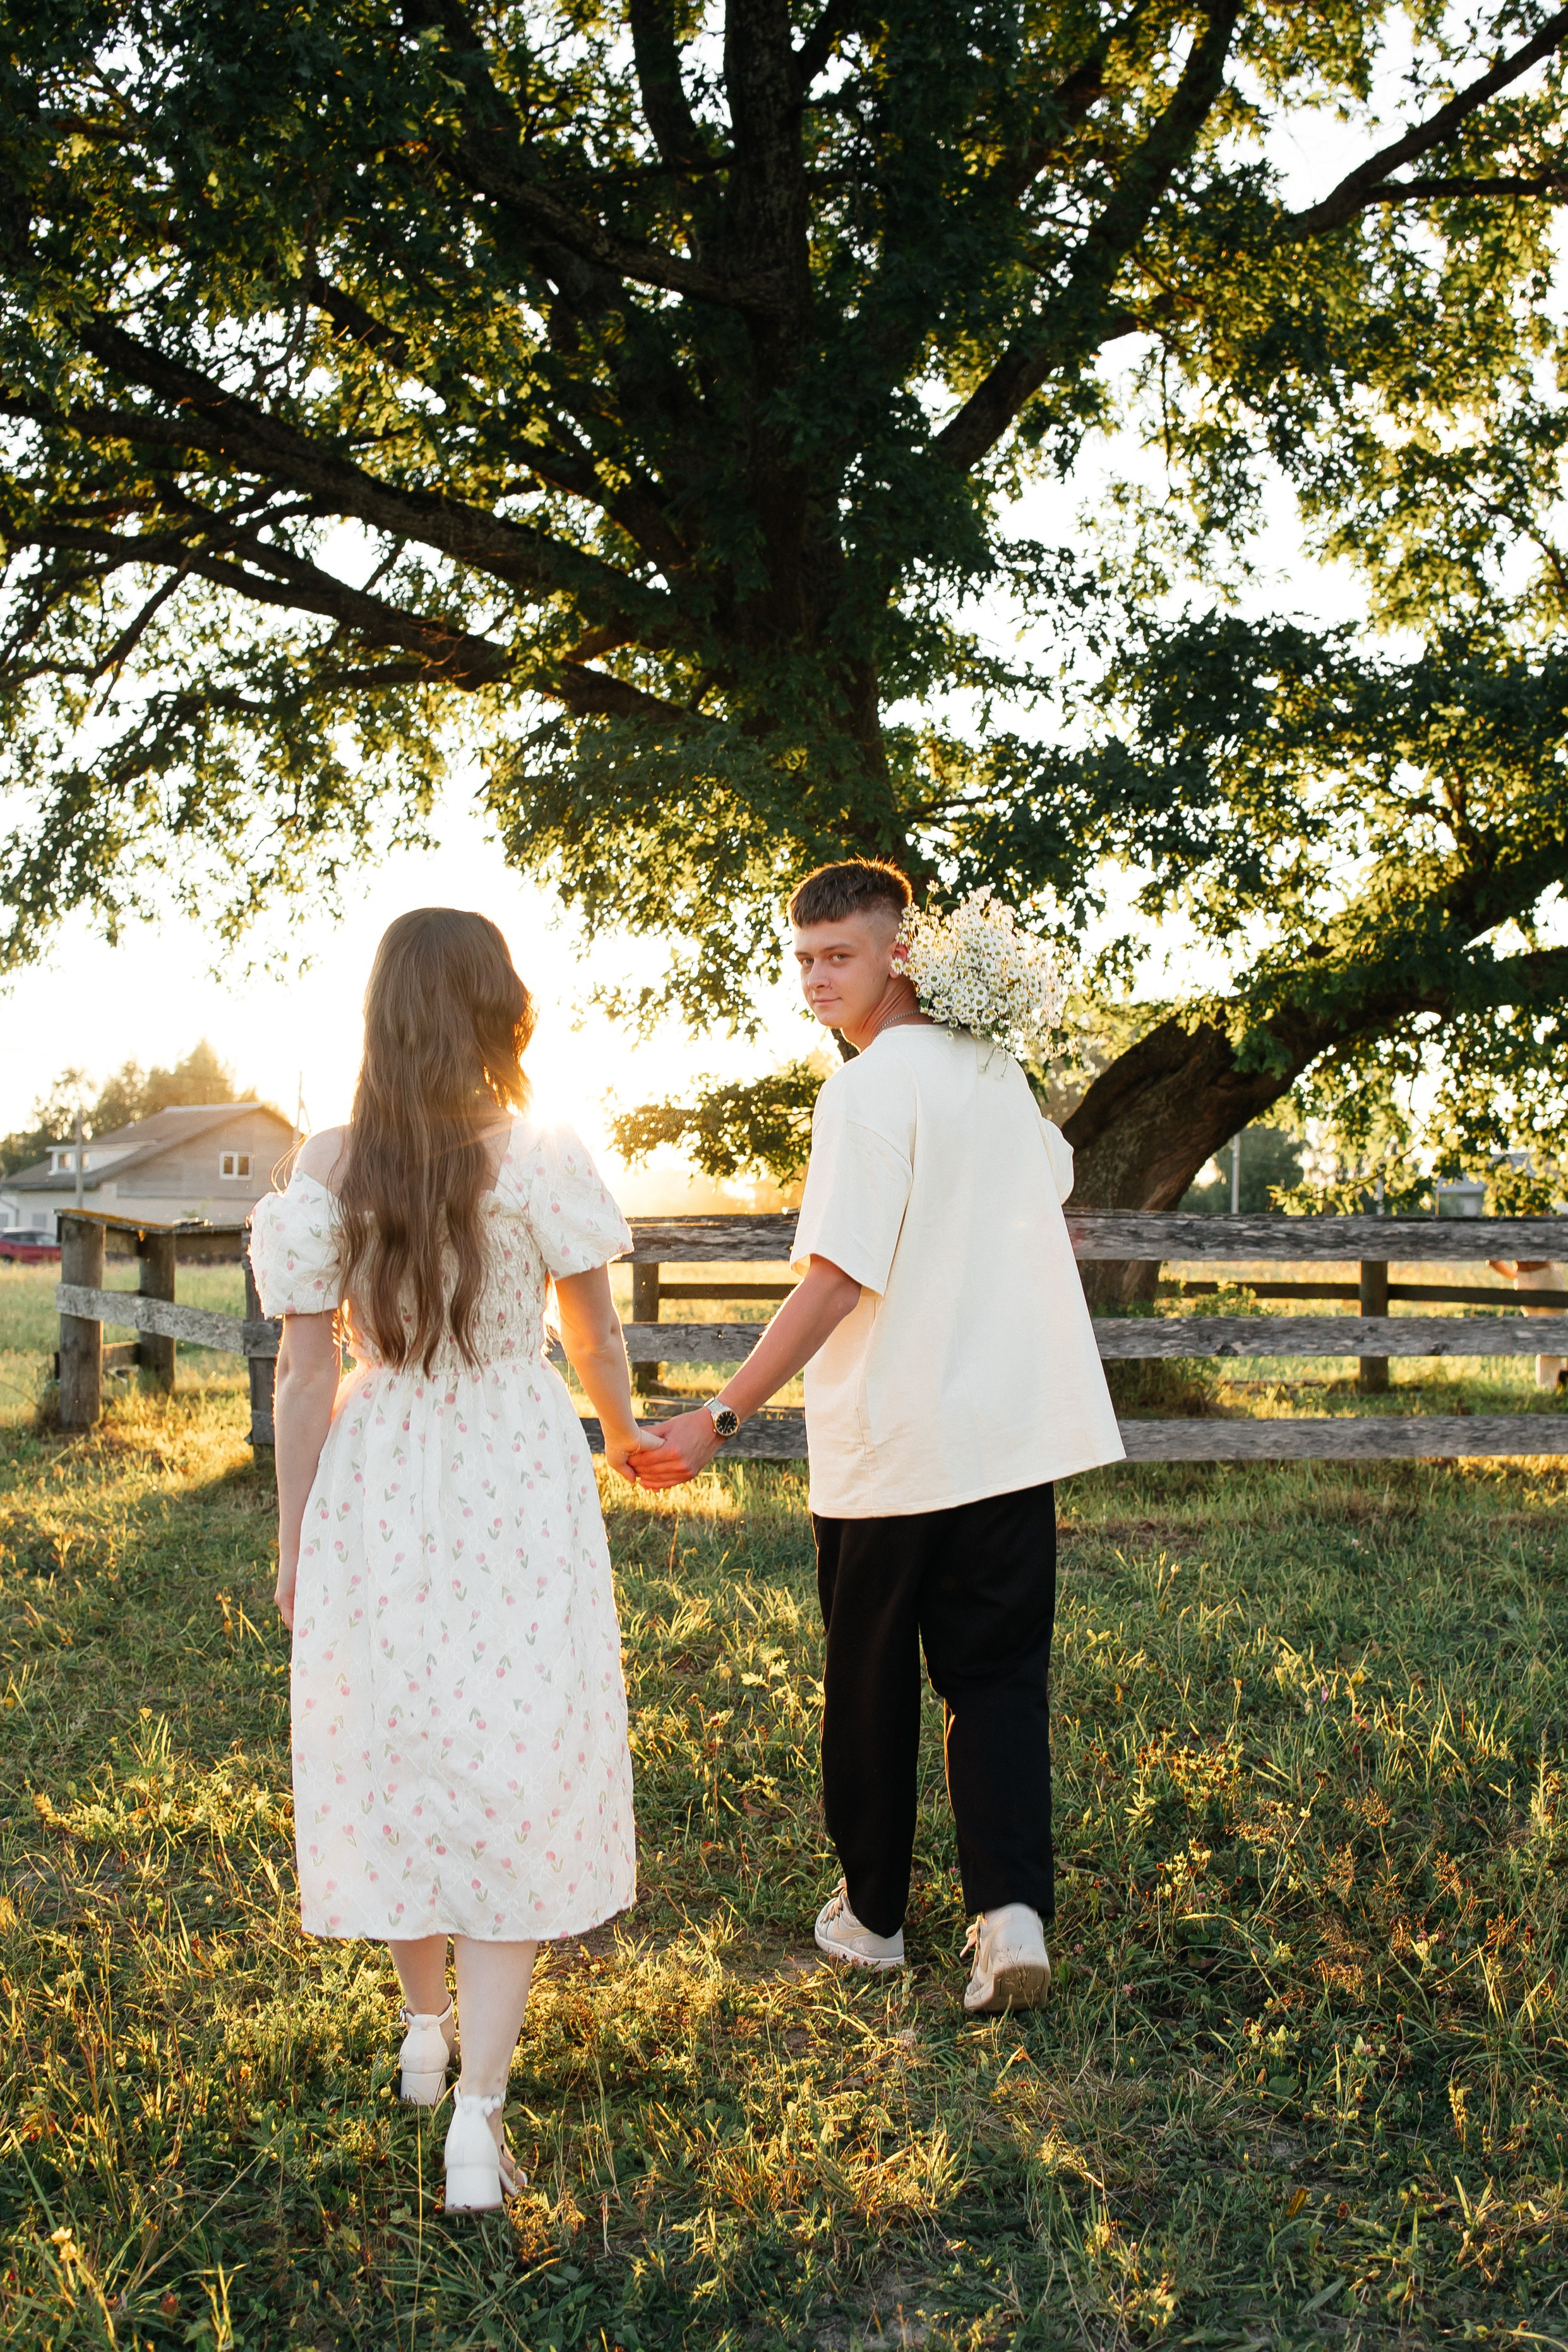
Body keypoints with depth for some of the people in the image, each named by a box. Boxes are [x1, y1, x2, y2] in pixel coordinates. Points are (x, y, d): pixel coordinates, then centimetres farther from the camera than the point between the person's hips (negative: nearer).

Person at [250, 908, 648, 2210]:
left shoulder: (330, 1166, -5)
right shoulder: (542, 1158, -10)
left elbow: (306, 1373, -3)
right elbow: (597, 1341, 0)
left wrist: (294, 1538, 7)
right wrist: (623, 1435, 21)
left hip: (375, 1492, 2)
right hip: (517, 1480, -2)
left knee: (398, 1757, 19)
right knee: (513, 1774, 5)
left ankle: (428, 2024, 38)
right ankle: (479, 2102, 0)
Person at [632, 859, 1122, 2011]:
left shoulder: (867, 1090, -16)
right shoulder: (997, 1069, 7)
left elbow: (837, 1278, -23)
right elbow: (1053, 1201, 23)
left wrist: (723, 1417, -23)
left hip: (890, 1443, -6)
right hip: (1018, 1432, 6)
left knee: (871, 1683, 11)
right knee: (998, 1677, 9)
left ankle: (872, 1913, 24)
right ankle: (1012, 1905, -6)